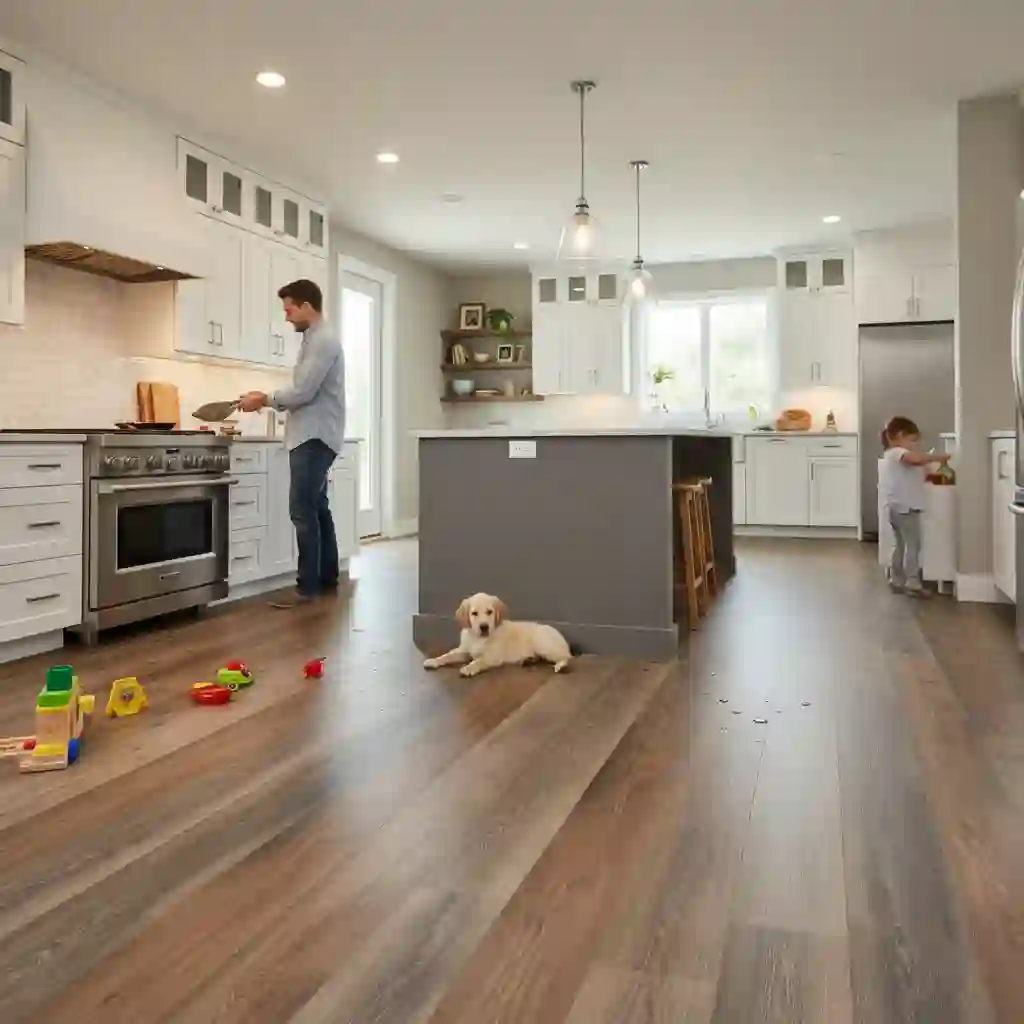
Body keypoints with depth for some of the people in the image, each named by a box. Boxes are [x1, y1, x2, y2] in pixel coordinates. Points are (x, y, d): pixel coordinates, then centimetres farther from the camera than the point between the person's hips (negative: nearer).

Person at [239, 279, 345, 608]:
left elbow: (302, 392, -19)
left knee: (303, 510, -11)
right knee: (317, 508, 13)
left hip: (314, 438, -11)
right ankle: (327, 578, 21)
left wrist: (265, 399, -7)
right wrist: (268, 398, 10)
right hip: (311, 437, 11)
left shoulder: (322, 339, -13)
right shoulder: (316, 339, 19)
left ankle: (307, 586, -8)